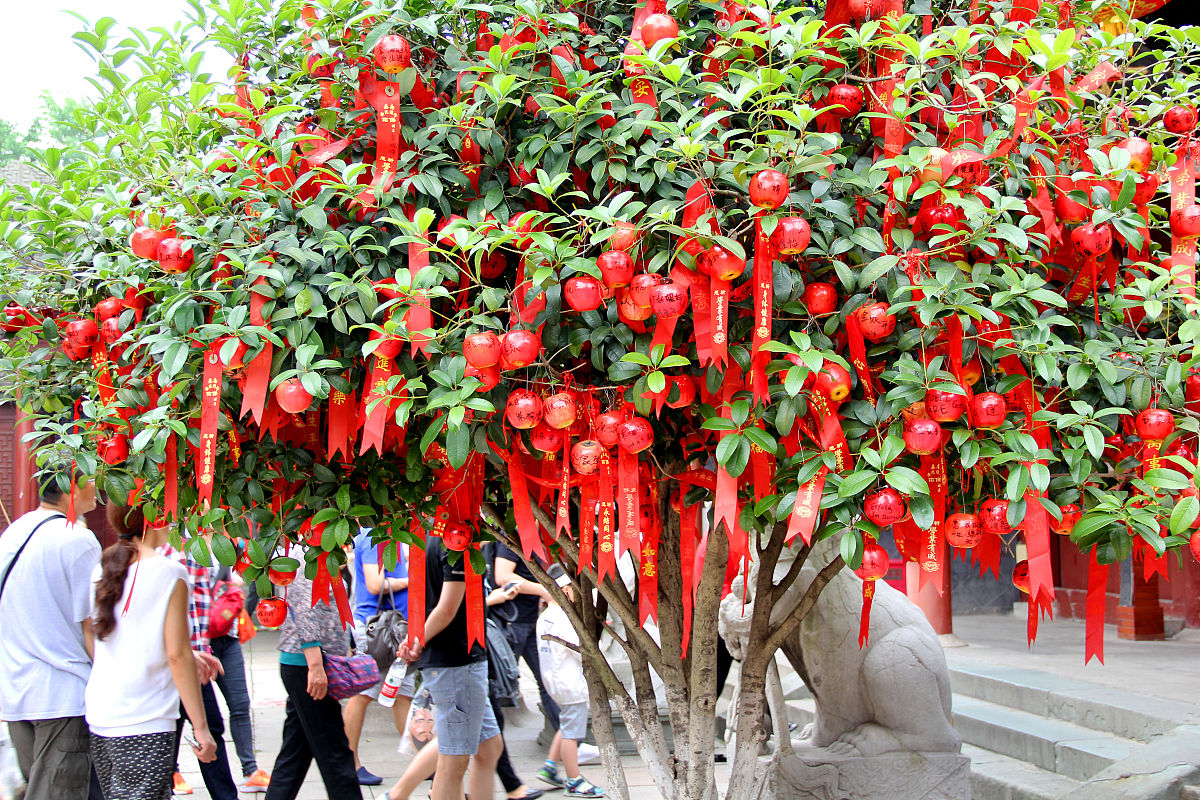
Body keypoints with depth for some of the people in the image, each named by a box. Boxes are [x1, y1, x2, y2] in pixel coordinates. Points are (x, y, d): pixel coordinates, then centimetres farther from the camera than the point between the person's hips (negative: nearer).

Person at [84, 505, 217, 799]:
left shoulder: (101, 570, 8)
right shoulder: (169, 573, -9)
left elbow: (92, 646, 15)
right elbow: (177, 656, -11)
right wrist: (200, 727, -7)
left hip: (98, 719, 6)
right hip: (144, 727, -6)